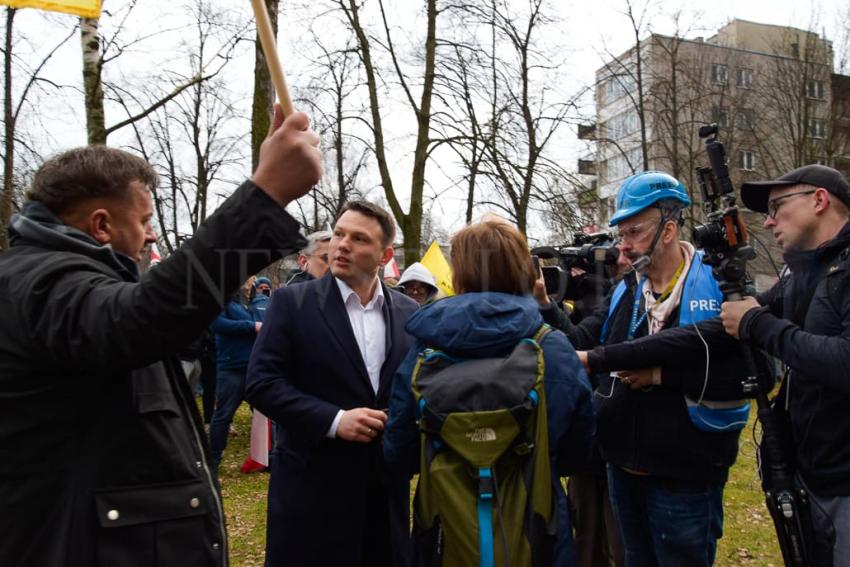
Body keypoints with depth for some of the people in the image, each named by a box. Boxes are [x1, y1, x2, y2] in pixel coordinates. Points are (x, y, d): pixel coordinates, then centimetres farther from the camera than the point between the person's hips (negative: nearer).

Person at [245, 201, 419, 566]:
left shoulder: (409, 313, 4)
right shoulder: (293, 302, -6)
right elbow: (261, 383, -10)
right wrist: (333, 419, -19)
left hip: (386, 483, 4)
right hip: (313, 483, -3)